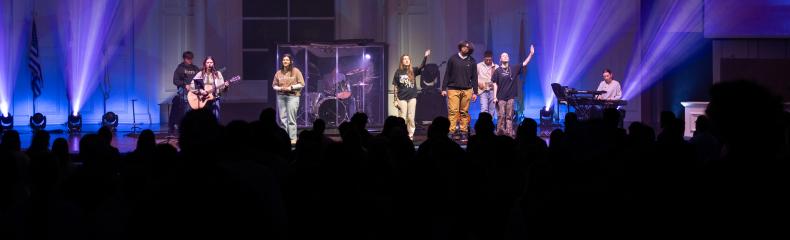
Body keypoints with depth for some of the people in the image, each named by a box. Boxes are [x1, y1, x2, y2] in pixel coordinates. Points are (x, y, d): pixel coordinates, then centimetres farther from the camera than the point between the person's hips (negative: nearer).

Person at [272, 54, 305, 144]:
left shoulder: (296, 71, 0)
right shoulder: (279, 73, 11)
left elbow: (302, 84, -3)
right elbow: (274, 85, 14)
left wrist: (291, 87, -13)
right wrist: (279, 88, -7)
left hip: (292, 96, -4)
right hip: (281, 97, 4)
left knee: (291, 119, -8)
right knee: (283, 118, 4)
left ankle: (293, 139, -6)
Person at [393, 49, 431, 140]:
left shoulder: (413, 71, 4)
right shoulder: (398, 72, 1)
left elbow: (422, 66, -13)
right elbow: (395, 87, 2)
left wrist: (426, 57, -28)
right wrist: (395, 100, -1)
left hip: (412, 97, 1)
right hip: (402, 98, -1)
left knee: (411, 118, 3)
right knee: (402, 118, 0)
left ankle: (411, 135, 9)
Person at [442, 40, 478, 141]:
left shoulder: (472, 61, 8)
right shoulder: (453, 59, 6)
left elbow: (474, 77, 11)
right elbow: (447, 74, 6)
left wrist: (475, 92, 6)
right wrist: (444, 88, 1)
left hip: (466, 90, 1)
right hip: (453, 89, -1)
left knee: (464, 112, 3)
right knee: (453, 111, -10)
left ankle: (464, 133, 7)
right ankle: (451, 132, -12)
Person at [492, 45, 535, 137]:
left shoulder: (514, 70, 8)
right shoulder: (497, 71, 1)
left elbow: (524, 64, 5)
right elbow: (495, 84, 0)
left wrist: (531, 54, -6)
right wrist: (495, 97, -7)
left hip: (510, 97, 3)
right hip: (501, 97, -3)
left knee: (509, 116, 3)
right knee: (501, 116, -6)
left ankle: (509, 133, 3)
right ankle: (500, 132, 1)